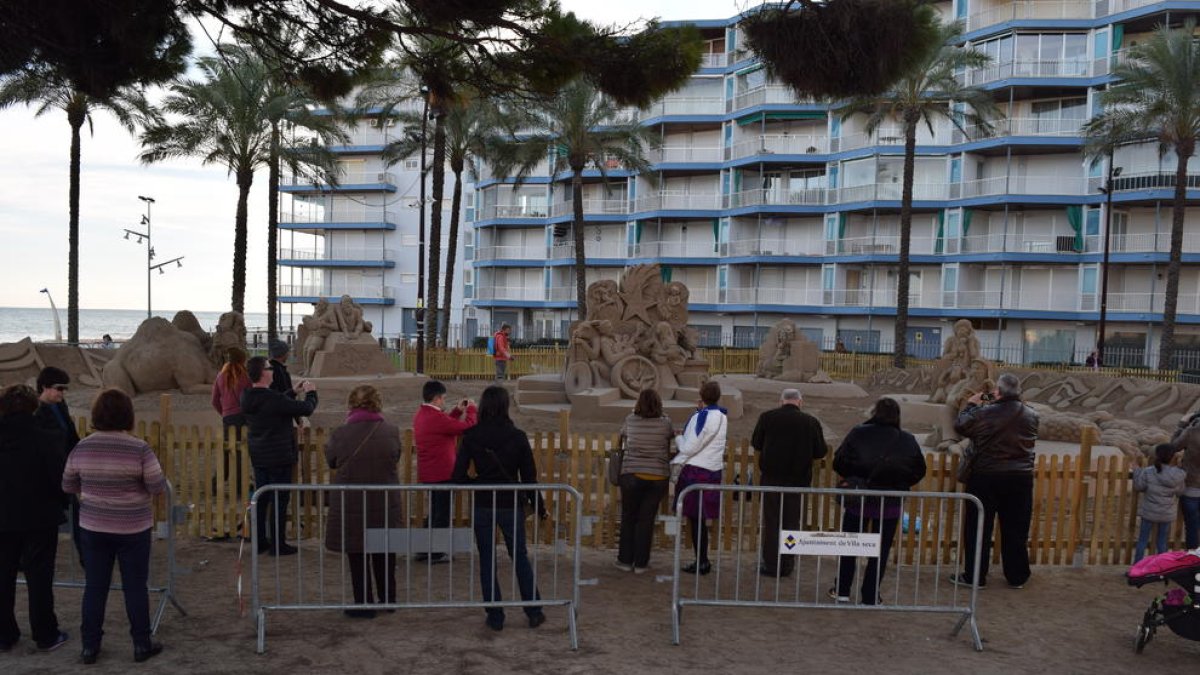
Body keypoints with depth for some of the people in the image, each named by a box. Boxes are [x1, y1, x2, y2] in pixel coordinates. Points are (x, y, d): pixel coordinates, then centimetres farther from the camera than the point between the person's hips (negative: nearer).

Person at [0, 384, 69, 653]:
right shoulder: (46, 439, -15)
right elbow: (61, 478, -15)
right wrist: (58, 501, 5)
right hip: (40, 519, -3)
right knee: (39, 578, 6)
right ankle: (46, 636, 13)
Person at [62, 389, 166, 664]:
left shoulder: (82, 448, -5)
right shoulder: (139, 449, -18)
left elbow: (68, 486, 7)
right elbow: (158, 487, -14)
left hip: (93, 527, 3)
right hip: (132, 528, -3)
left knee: (94, 586, 13)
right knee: (135, 586, 8)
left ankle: (90, 646, 22)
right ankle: (142, 644, 18)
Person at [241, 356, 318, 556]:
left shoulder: (247, 398, 1)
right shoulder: (274, 400, -23)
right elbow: (306, 409, -17)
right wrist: (311, 392, 2)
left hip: (258, 456, 8)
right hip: (279, 457, -8)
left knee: (261, 498, 17)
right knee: (279, 500, 2)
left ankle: (260, 541, 25)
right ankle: (278, 544, 9)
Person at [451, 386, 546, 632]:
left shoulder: (471, 436, -8)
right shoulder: (517, 436, -9)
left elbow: (458, 475, -10)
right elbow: (529, 477, -4)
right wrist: (540, 507, 6)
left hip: (482, 507, 0)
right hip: (511, 506, 0)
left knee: (487, 561, 12)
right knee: (520, 558, 15)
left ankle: (495, 617, 17)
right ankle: (534, 613, 20)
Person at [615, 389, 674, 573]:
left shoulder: (630, 421, -2)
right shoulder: (665, 423, -4)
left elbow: (622, 438, 14)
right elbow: (672, 436, 13)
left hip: (632, 475, 0)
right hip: (659, 477, 0)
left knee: (628, 518, 13)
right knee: (646, 520, 7)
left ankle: (626, 560, 18)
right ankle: (641, 563, 13)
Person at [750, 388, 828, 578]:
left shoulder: (767, 417, -7)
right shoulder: (811, 422, -7)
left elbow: (755, 444, 4)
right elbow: (821, 452, 0)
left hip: (771, 477, -1)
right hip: (798, 479, 1)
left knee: (771, 521, 9)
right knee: (792, 521, 12)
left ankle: (771, 564, 12)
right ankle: (786, 565, 16)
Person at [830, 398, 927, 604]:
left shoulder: (858, 433, -8)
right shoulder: (908, 440, -3)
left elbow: (838, 462, -10)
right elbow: (919, 470, 1)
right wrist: (900, 483, 14)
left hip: (857, 499, 0)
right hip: (890, 503, 1)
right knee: (880, 549, 12)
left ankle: (842, 590, 20)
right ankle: (870, 596, 15)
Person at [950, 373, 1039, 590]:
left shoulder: (983, 413, -15)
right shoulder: (1031, 415, -1)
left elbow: (960, 426, -1)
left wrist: (971, 405, 14)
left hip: (986, 477, -3)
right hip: (1020, 478, 4)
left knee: (978, 529, 6)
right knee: (1016, 531, 12)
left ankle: (975, 576, 10)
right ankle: (1017, 577, 21)